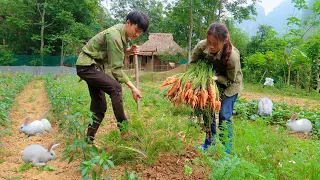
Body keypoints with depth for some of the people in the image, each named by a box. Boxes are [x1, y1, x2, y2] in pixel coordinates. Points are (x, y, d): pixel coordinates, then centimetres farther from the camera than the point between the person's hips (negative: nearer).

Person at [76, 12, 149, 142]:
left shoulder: (125, 33, 0)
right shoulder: (114, 36, -26)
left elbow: (119, 51, 13)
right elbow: (116, 68, -26)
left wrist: (130, 51, -9)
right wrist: (132, 87, -26)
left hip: (96, 66, 9)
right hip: (87, 66, -9)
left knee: (99, 106, 7)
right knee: (115, 87, -27)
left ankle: (89, 140, 18)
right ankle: (124, 129, -19)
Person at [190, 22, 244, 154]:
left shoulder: (232, 56, -38)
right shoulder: (201, 46, -29)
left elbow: (230, 80, -22)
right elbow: (192, 63, -10)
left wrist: (216, 78, -39)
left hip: (230, 84, -4)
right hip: (212, 80, 4)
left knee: (224, 116, -8)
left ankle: (226, 151, 6)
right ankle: (209, 143, 27)